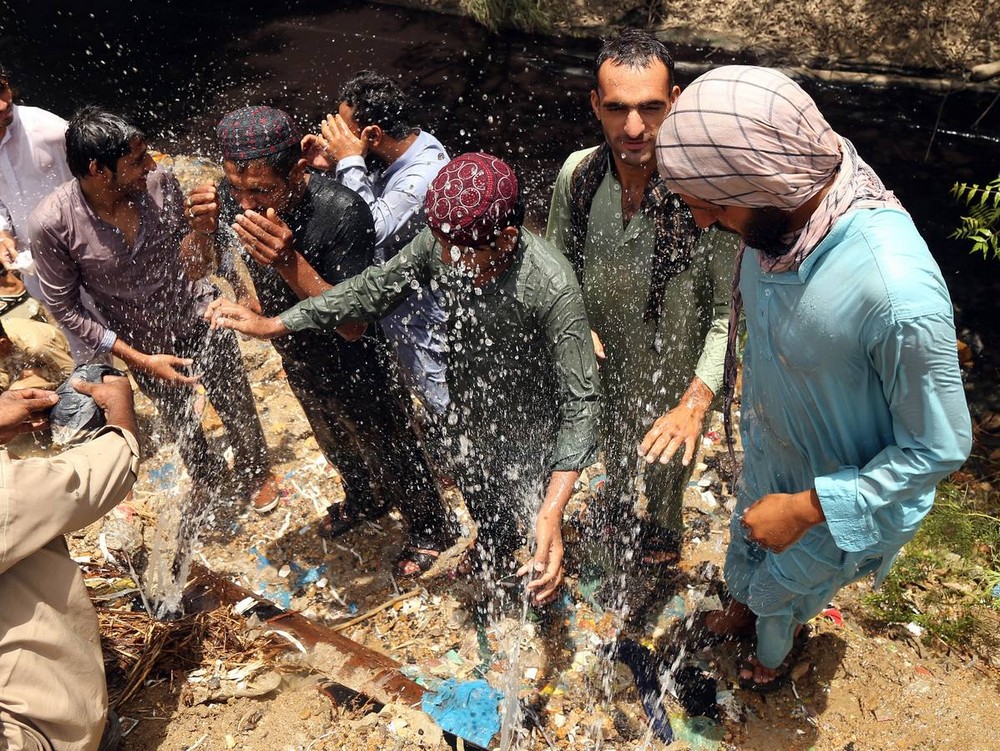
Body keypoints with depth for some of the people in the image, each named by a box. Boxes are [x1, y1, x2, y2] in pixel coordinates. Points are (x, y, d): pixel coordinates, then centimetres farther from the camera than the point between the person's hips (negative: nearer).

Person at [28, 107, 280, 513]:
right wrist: (139, 359, -18)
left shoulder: (160, 182, -22)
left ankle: (254, 473, 48)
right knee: (179, 419, 25)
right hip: (143, 344, 0)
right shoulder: (51, 223, -27)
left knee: (235, 403, 19)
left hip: (200, 316, 1)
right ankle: (207, 476, 57)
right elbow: (65, 308, -16)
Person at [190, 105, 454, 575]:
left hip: (355, 373, -6)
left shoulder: (342, 213, -36)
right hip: (299, 363, 6)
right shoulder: (233, 196, -19)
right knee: (336, 446, 32)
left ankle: (431, 530, 48)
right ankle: (365, 500, 64)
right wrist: (204, 231, -30)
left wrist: (291, 264, -48)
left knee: (391, 456, 19)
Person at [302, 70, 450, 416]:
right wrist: (334, 166, -9)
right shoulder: (402, 153, -3)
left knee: (447, 412, 8)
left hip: (427, 323, -10)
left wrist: (350, 161, -27)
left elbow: (373, 228, -36)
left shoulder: (425, 178, -33)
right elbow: (375, 201, 9)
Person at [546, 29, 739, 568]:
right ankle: (616, 501, 64)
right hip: (601, 368, 3)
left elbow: (728, 312, -22)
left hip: (672, 385, -3)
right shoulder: (578, 173, -16)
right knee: (613, 450, 32)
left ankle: (662, 528, 58)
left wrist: (695, 406, -31)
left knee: (664, 472, 25)